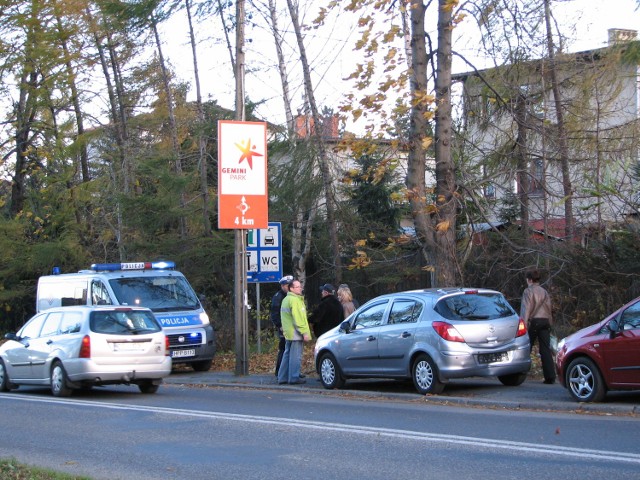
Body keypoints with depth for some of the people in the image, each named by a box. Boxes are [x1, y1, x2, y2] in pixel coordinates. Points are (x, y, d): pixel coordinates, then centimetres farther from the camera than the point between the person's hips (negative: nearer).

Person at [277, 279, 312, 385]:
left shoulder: (286, 300, 18)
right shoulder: (295, 300, -14)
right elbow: (298, 318, -20)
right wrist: (304, 332, -19)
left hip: (288, 333, 10)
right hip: (296, 333, -10)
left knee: (287, 355, 14)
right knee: (296, 356, -6)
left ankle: (282, 377, 16)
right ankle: (294, 377, -4)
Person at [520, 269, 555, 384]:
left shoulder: (528, 291, -3)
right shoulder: (545, 292, 16)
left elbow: (526, 309, -9)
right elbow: (549, 309, 17)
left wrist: (524, 325, -10)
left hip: (533, 321, -5)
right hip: (545, 321, 5)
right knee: (545, 349, 1)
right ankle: (550, 377, -5)